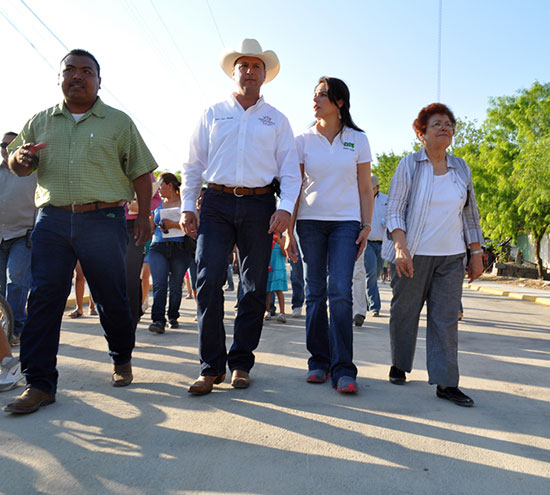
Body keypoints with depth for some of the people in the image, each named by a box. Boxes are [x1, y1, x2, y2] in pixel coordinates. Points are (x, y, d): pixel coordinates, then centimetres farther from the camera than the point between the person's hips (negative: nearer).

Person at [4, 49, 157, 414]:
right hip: (52, 220, 3)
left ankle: (122, 360, 26)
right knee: (44, 298, -5)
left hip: (103, 221, -2)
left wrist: (144, 215, -2)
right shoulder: (40, 122, 17)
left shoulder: (118, 122, 9)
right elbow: (17, 166, 21)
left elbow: (141, 172, 7)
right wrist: (21, 157, -4)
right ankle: (40, 384, 1)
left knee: (112, 299, 3)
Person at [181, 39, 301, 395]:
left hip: (259, 206, 1)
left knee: (255, 288, 1)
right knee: (209, 281, -12)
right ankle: (212, 366, -3)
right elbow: (194, 164, 13)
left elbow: (290, 169, 8)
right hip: (217, 204, 0)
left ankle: (241, 363, 13)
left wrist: (285, 208, -8)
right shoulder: (213, 114, 15)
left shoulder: (277, 120, 14)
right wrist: (188, 207, 3)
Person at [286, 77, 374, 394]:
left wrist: (366, 226, -1)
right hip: (310, 221, 1)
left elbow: (365, 189, 7)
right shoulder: (304, 140, 5)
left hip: (346, 223, -1)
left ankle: (343, 369, -8)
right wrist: (289, 230, 0)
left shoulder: (358, 140, 5)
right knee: (315, 292, 3)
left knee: (340, 292, -12)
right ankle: (318, 362, 13)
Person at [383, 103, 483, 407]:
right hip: (413, 255, -3)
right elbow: (394, 210, -6)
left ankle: (446, 382, 3)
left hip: (450, 257, 3)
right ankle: (399, 367, 25)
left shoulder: (461, 169, 13)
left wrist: (477, 254, 13)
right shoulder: (409, 165, 0)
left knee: (446, 318, 0)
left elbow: (470, 214, 17)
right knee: (404, 313, 6)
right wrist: (400, 247, -19)